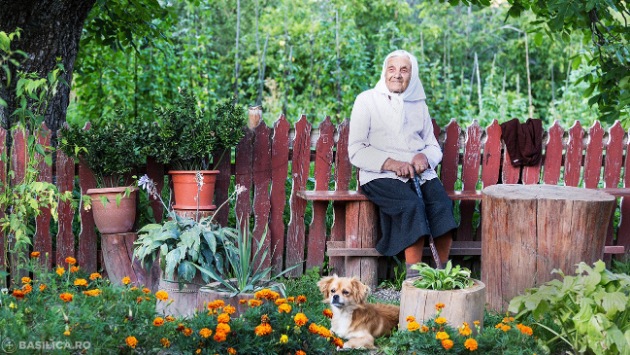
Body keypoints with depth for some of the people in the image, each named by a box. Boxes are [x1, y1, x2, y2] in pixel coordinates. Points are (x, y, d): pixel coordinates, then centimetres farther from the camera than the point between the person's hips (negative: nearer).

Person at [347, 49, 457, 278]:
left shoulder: (419, 105, 21)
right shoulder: (367, 100, 7)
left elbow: (434, 148, 22)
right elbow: (356, 151, 0)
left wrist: (425, 156, -4)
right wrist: (390, 164, -15)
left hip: (419, 173, 4)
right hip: (379, 175, -4)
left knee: (442, 203, -27)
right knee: (412, 204, -33)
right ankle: (414, 276, -34)